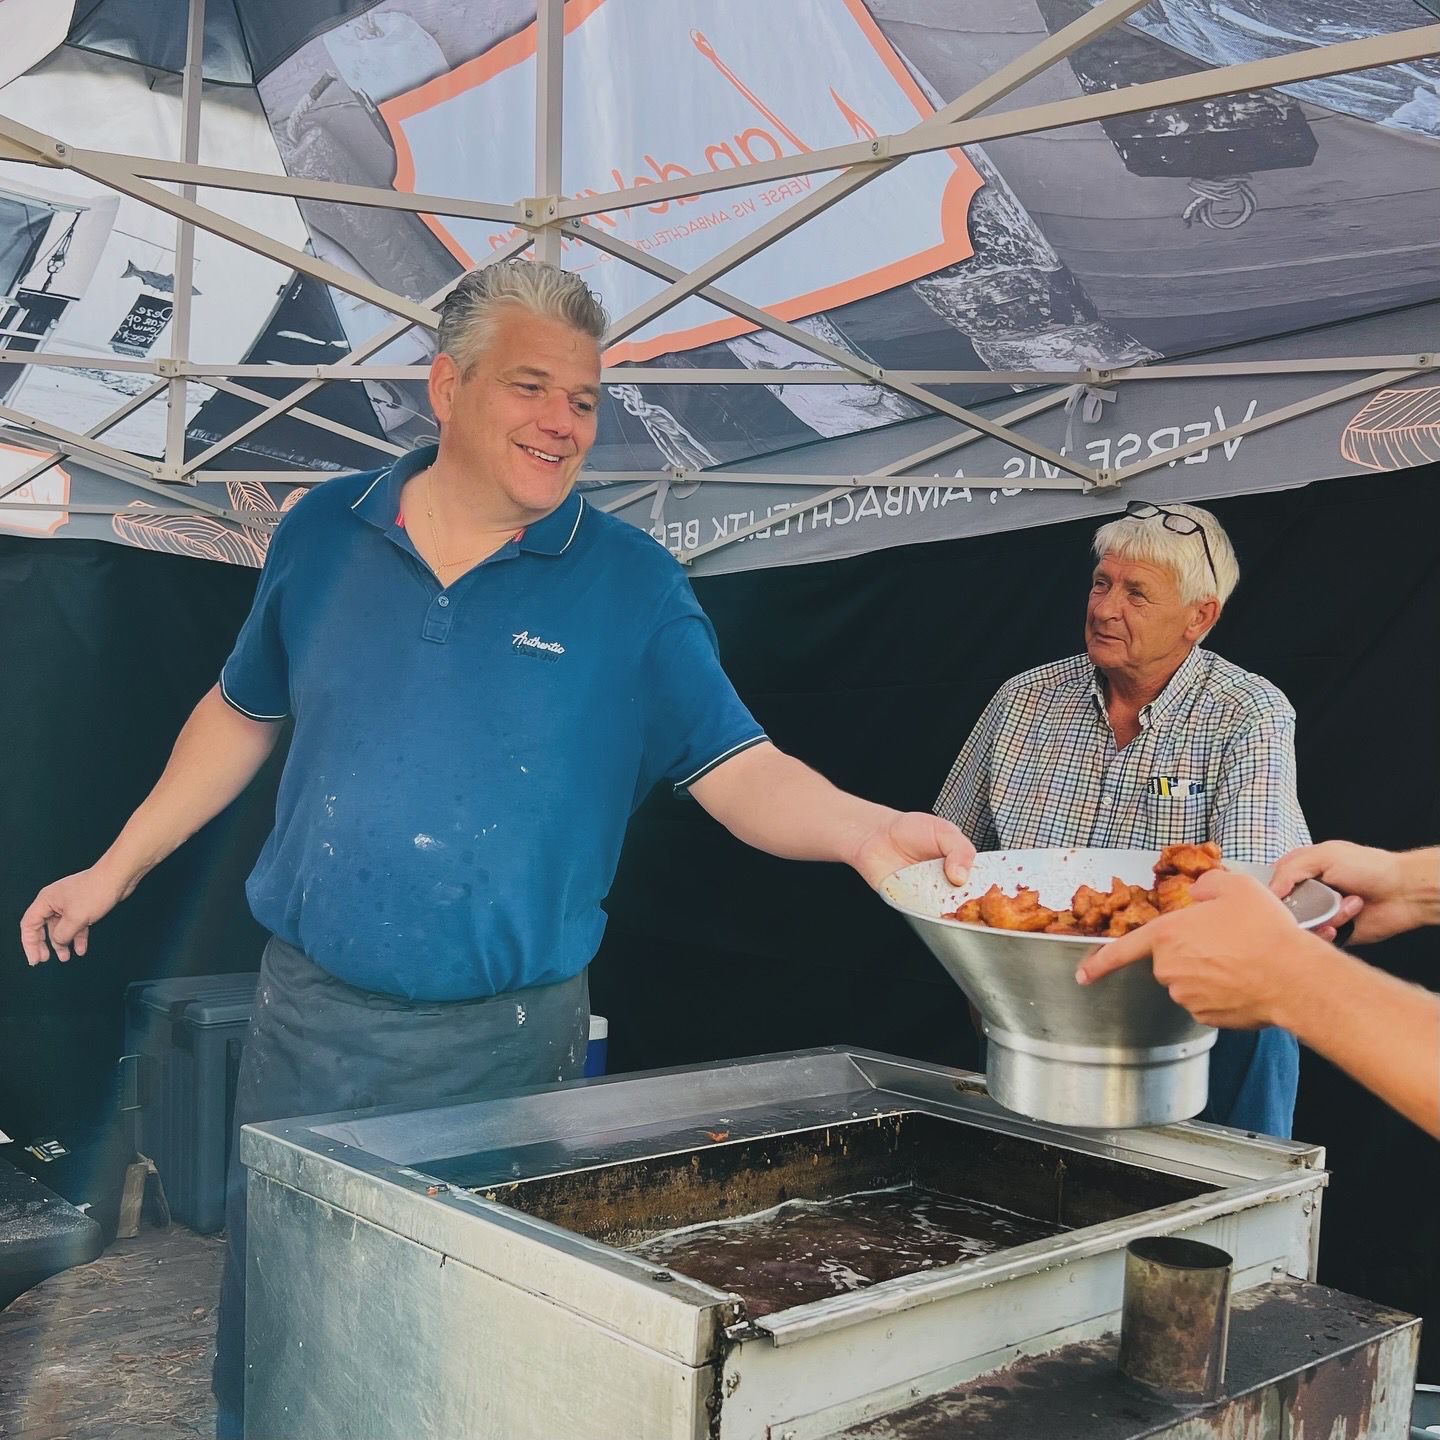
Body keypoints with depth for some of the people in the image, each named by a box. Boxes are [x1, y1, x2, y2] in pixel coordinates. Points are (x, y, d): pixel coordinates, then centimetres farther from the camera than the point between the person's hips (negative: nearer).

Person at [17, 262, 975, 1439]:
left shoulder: (632, 587, -7)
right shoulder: (326, 533, 1)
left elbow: (741, 771, -11)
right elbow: (243, 713, 13)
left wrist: (864, 830, -30)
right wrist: (117, 869, 15)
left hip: (504, 1042, -2)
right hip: (309, 1019, 3)